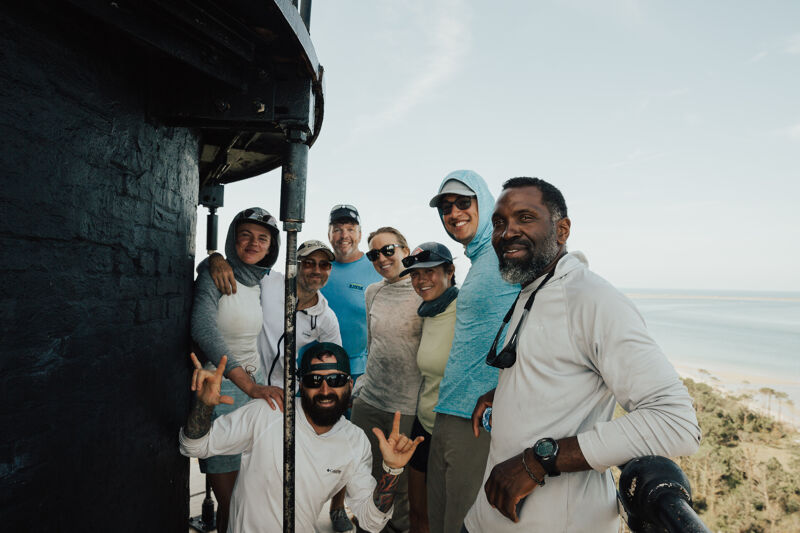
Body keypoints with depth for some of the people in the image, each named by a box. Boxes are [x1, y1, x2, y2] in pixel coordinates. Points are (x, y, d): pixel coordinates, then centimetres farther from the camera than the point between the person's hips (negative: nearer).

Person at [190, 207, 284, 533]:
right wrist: (249, 384, -36)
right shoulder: (215, 274, -11)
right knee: (230, 502, 1)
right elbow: (203, 328, -28)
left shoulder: (260, 283, 8)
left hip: (254, 386, 6)